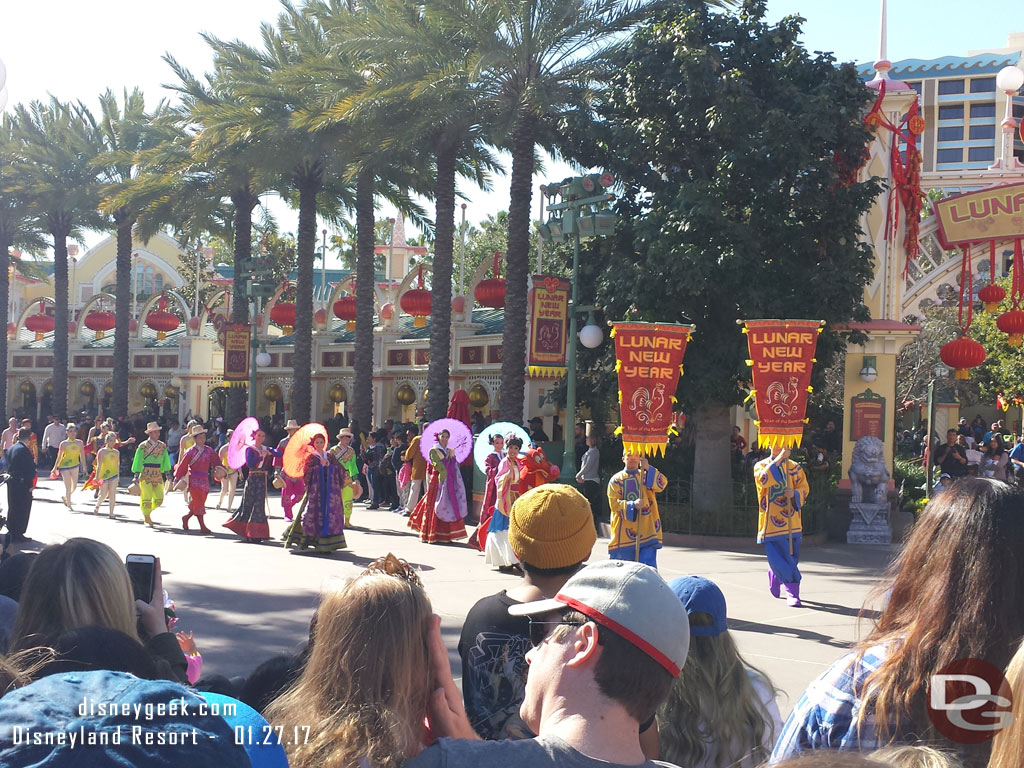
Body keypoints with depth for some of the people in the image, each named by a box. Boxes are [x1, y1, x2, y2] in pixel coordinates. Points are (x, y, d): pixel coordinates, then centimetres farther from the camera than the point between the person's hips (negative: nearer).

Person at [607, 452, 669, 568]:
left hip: (646, 531, 1)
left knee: (648, 567, -8)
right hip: (623, 533, -1)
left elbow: (662, 484, -10)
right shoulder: (616, 479, 4)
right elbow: (614, 503, -6)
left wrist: (648, 468, -22)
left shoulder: (647, 476, 11)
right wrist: (633, 505, -21)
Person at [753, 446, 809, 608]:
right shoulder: (761, 466, 2)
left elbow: (804, 488, 4)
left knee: (792, 557, 9)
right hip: (771, 521, -3)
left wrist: (795, 494, -19)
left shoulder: (794, 467, 9)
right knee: (780, 558, -9)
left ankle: (774, 585, 33)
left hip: (791, 521, 3)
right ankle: (792, 592, -3)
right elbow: (763, 479, -20)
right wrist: (779, 458, -24)